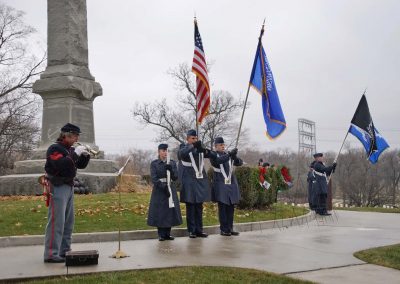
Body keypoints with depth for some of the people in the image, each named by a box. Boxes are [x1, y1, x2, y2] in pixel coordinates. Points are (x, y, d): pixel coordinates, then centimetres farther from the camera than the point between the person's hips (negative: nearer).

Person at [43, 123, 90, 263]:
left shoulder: (70, 149, 14)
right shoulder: (54, 148, -11)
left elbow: (81, 165, 17)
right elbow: (61, 165, -27)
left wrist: (85, 155, 0)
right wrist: (75, 154, -23)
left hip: (69, 187, 9)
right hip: (58, 187, -9)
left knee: (68, 222, 12)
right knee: (56, 221, -12)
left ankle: (65, 250, 20)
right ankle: (51, 254, -11)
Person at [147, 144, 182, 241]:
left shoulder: (172, 163, 8)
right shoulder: (154, 163, 0)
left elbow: (175, 177, 2)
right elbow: (154, 179, -8)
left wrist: (171, 169, -17)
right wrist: (163, 187, -18)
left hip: (170, 189, 3)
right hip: (159, 190, -3)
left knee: (170, 211, 3)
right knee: (159, 212, -3)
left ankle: (168, 233, 12)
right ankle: (161, 234, 6)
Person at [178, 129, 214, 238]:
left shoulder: (200, 148, 14)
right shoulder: (184, 148, -1)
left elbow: (211, 154, 3)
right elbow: (182, 153, -24)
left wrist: (205, 150, -18)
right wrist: (193, 146, -37)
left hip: (200, 181, 5)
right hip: (189, 181, -5)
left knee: (199, 207, 8)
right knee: (190, 207, -1)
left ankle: (199, 230, 14)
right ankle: (191, 230, 6)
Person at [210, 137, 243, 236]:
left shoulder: (229, 155, 14)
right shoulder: (213, 155, 0)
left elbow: (240, 163, 4)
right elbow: (217, 161, -22)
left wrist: (234, 157, -16)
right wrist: (229, 154, -30)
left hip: (231, 184, 5)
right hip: (221, 185, -5)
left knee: (231, 207, 5)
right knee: (222, 207, -3)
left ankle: (230, 228, 12)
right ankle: (224, 229, 3)